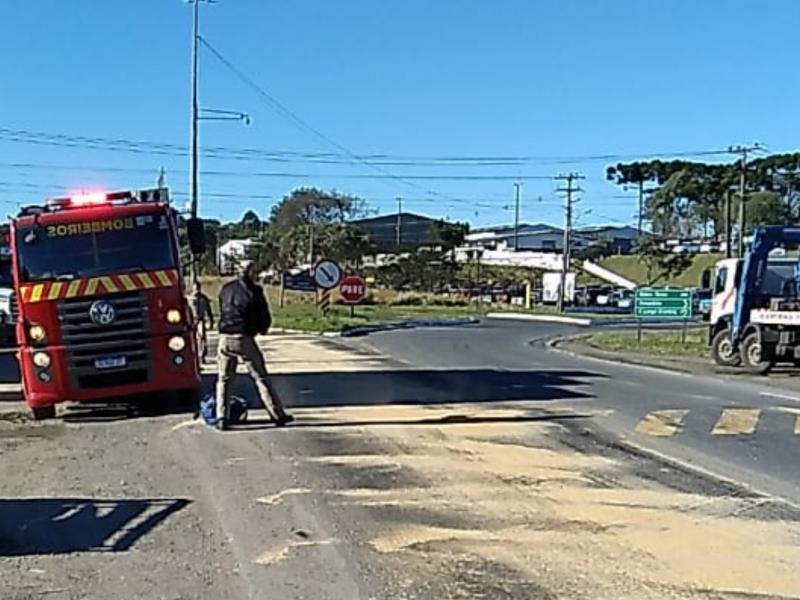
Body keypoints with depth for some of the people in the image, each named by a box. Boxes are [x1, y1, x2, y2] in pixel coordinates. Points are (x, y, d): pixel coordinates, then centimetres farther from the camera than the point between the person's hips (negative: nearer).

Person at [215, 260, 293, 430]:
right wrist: (261, 328, 18)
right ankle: (277, 414, 7)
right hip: (245, 340, -3)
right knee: (261, 378, 4)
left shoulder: (226, 289, 7)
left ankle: (221, 418, 6)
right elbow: (265, 318, -1)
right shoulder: (254, 292, -6)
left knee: (224, 379, 12)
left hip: (225, 339, 3)